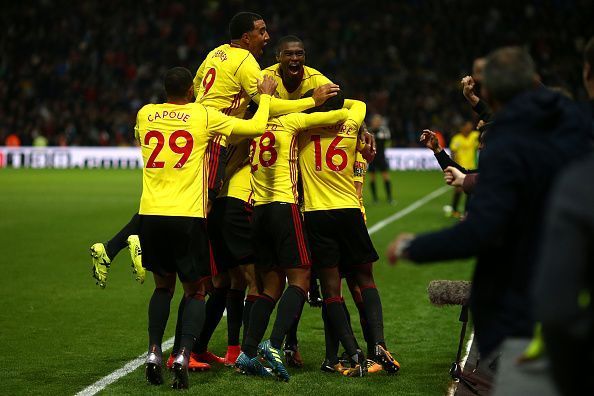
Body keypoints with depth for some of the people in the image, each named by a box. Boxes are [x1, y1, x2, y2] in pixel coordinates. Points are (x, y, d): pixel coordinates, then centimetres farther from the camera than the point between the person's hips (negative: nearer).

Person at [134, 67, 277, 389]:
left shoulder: (145, 115, 9)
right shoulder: (204, 116, -1)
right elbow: (256, 127, 1)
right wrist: (265, 94, 19)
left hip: (150, 215, 3)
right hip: (187, 217, -3)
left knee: (163, 286, 21)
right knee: (194, 291, 9)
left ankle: (154, 352, 7)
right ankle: (183, 356, -10)